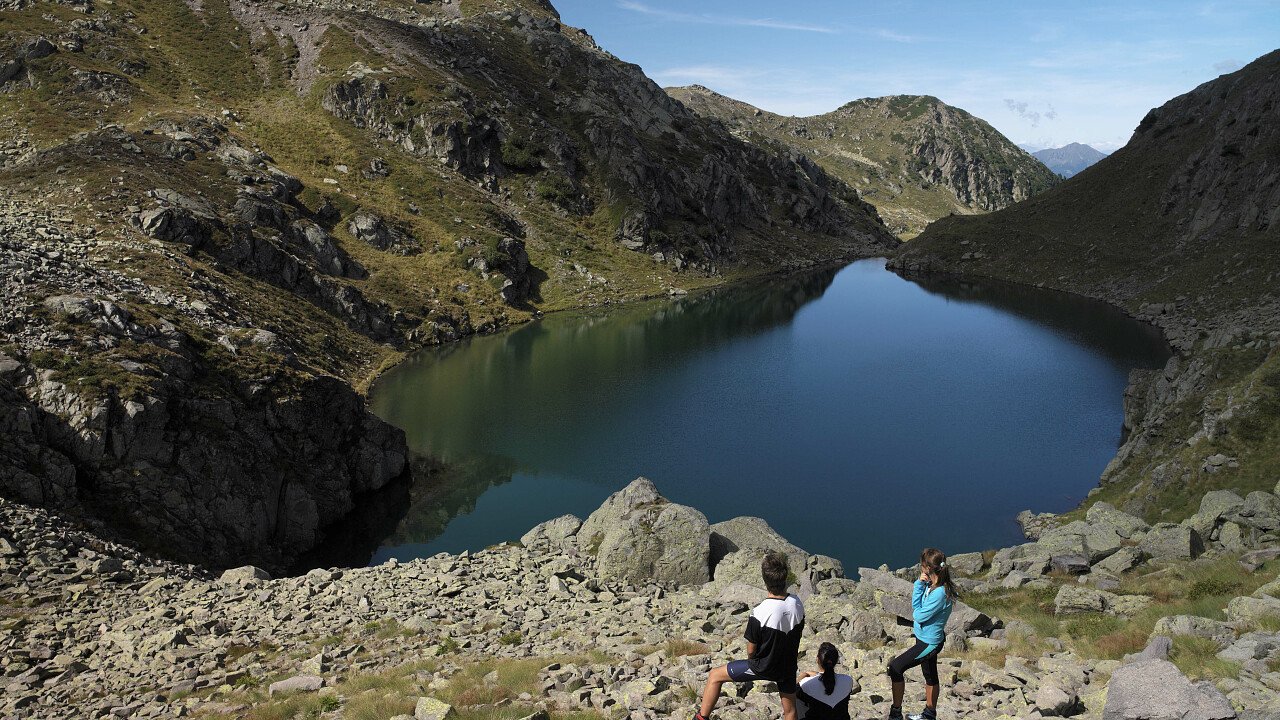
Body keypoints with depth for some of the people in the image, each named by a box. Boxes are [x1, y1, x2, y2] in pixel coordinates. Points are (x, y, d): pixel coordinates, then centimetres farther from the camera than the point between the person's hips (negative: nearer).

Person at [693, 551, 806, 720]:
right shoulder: (797, 603, -15)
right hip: (788, 666, 5)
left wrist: (752, 660, 6)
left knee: (715, 676, 11)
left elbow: (751, 650, -17)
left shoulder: (759, 613, -31)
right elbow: (799, 634, 3)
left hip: (762, 667, -5)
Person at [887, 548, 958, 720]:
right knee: (930, 675, 24)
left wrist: (917, 610, -7)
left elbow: (919, 616, -25)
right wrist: (920, 583, -11)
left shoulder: (939, 593, -32)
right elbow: (915, 604, -1)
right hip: (927, 638, 9)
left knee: (895, 668, -4)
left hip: (929, 643, -9)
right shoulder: (930, 584, -6)